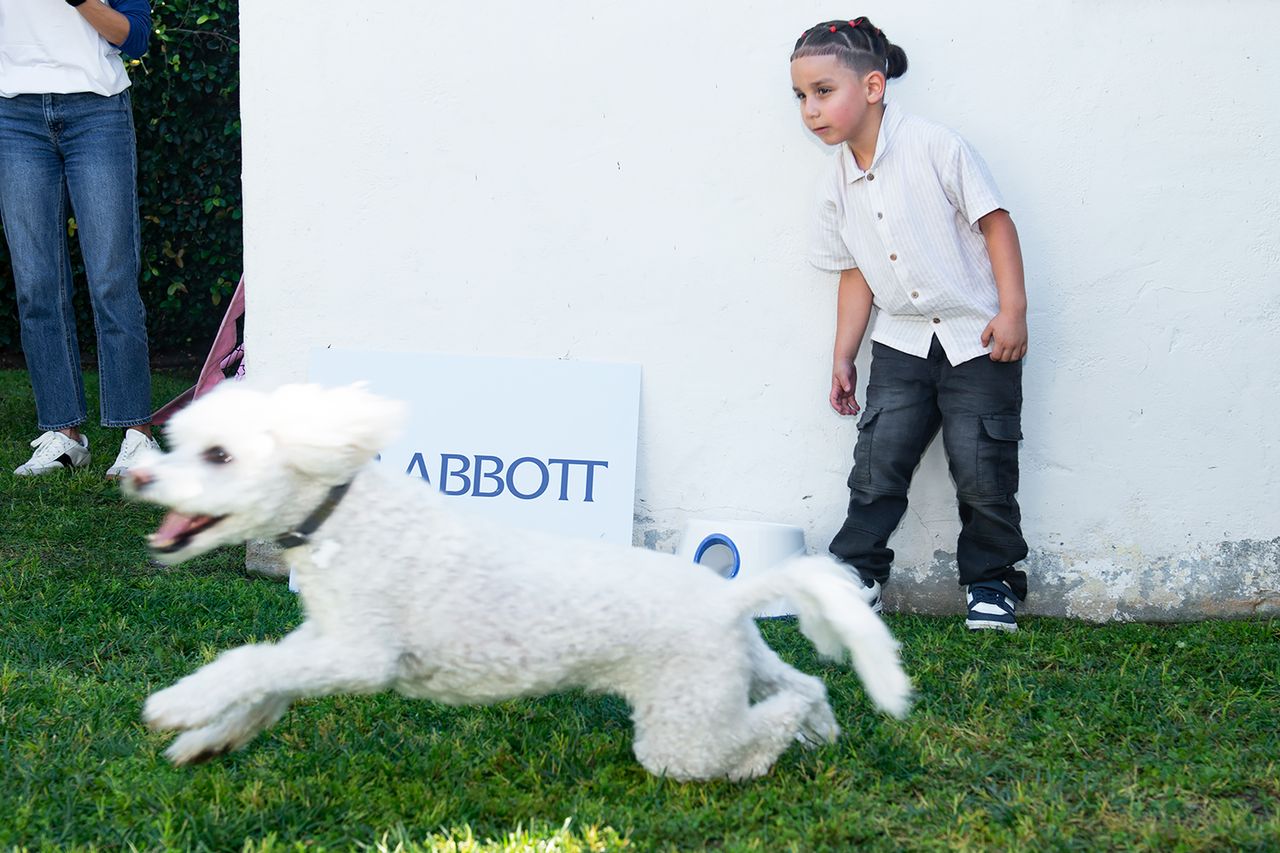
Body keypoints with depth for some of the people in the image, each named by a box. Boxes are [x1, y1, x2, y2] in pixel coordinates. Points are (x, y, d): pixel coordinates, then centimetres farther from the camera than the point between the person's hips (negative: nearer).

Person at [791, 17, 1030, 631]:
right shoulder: (838, 186, 5)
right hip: (901, 344, 5)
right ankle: (857, 572, 10)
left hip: (977, 338, -5)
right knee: (878, 459, -2)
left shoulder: (935, 148, -13)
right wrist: (843, 358, 11)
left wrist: (1012, 310, -16)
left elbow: (995, 221, -11)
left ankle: (992, 580, 14)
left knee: (981, 470, -4)